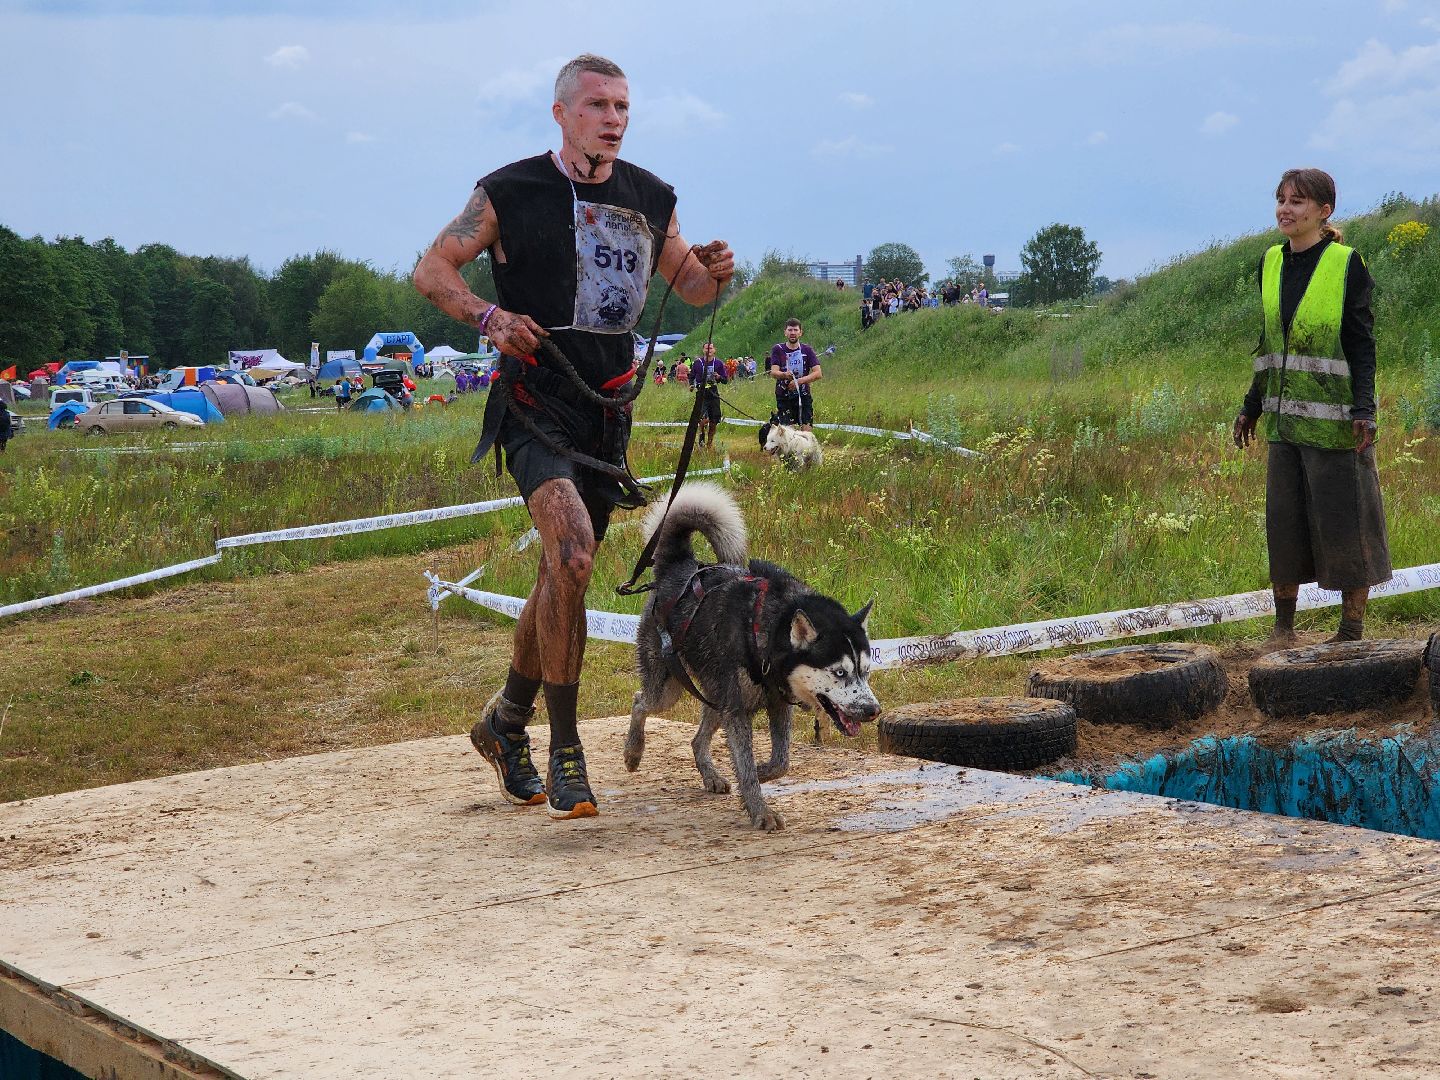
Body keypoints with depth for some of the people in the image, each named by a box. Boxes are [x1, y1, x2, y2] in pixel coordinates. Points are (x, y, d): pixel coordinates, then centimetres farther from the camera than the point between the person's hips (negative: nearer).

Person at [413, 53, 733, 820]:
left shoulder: (649, 198, 9)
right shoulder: (511, 193, -5)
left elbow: (689, 287, 19)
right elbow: (432, 269, 0)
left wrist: (716, 272, -5)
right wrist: (489, 316, -19)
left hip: (606, 409, 6)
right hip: (535, 403, -6)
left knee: (566, 574, 12)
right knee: (571, 550, -26)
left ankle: (504, 722, 33)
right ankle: (564, 751, -18)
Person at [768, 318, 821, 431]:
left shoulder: (807, 350, 4)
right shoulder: (778, 349, 2)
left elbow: (817, 374, -4)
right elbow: (773, 372, -9)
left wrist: (799, 381, -19)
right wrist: (784, 375, -32)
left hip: (803, 396, 1)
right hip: (783, 396, -1)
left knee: (806, 430, -6)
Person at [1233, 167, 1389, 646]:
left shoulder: (1346, 264, -6)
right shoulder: (1271, 263, 10)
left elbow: (1361, 343, -7)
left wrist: (1364, 410, -16)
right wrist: (1252, 406, 18)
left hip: (1333, 418, -5)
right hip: (1285, 418, 6)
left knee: (1343, 519, 0)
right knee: (1284, 521, 7)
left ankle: (1352, 632, 9)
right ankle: (1283, 627, 16)